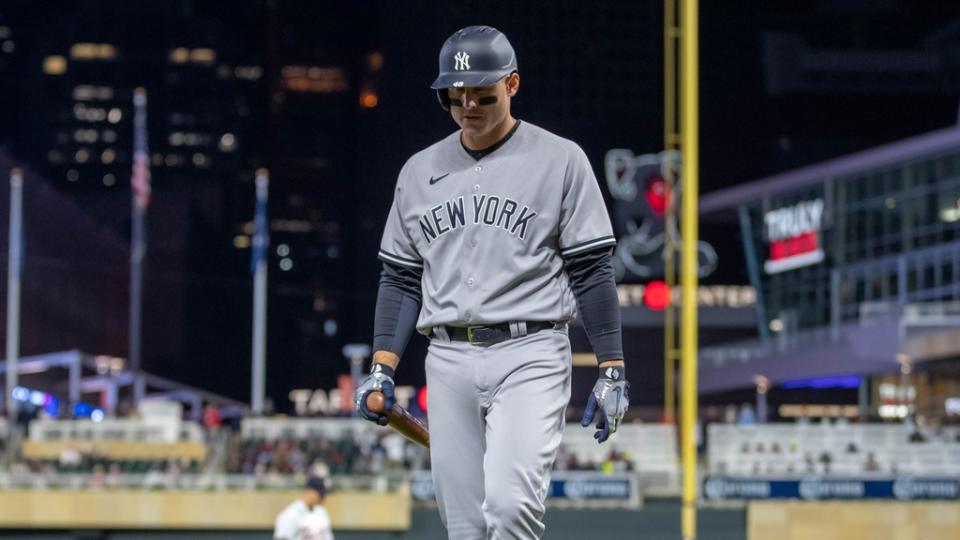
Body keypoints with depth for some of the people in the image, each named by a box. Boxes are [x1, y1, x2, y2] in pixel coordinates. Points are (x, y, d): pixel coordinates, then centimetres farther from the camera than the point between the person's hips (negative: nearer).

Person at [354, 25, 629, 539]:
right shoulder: (419, 170, 13)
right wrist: (382, 368, 4)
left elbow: (592, 270, -1)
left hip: (529, 353, -4)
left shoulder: (559, 160, 1)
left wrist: (611, 369, -6)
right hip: (447, 361, 4)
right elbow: (402, 279, 15)